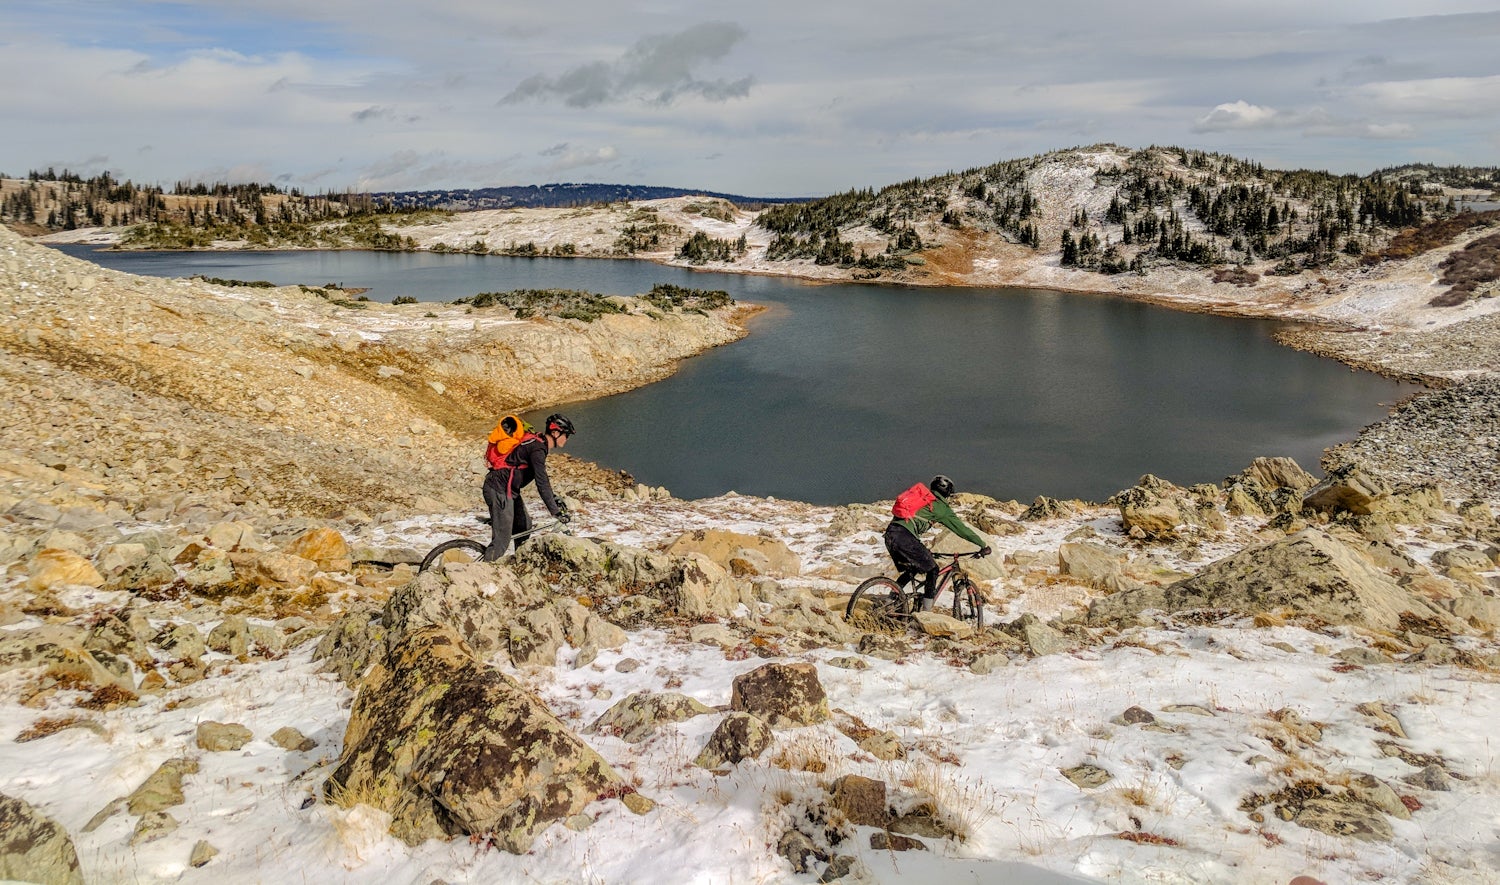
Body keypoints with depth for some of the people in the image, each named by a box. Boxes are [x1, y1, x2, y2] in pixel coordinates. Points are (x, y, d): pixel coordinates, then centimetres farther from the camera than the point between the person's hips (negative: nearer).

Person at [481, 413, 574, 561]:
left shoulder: (538, 443, 11)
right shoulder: (537, 449, -20)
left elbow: (542, 478, 21)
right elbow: (542, 484, -26)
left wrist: (555, 500, 18)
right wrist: (556, 512, -24)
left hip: (508, 489, 10)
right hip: (499, 489, -10)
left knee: (524, 526, 18)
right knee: (502, 539, -11)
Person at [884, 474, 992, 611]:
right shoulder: (941, 506, 10)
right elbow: (961, 529, 13)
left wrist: (922, 550, 47)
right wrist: (983, 546, 21)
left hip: (890, 533, 7)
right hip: (904, 536, -7)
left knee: (911, 570, 26)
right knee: (932, 569, 8)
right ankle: (926, 612, 6)